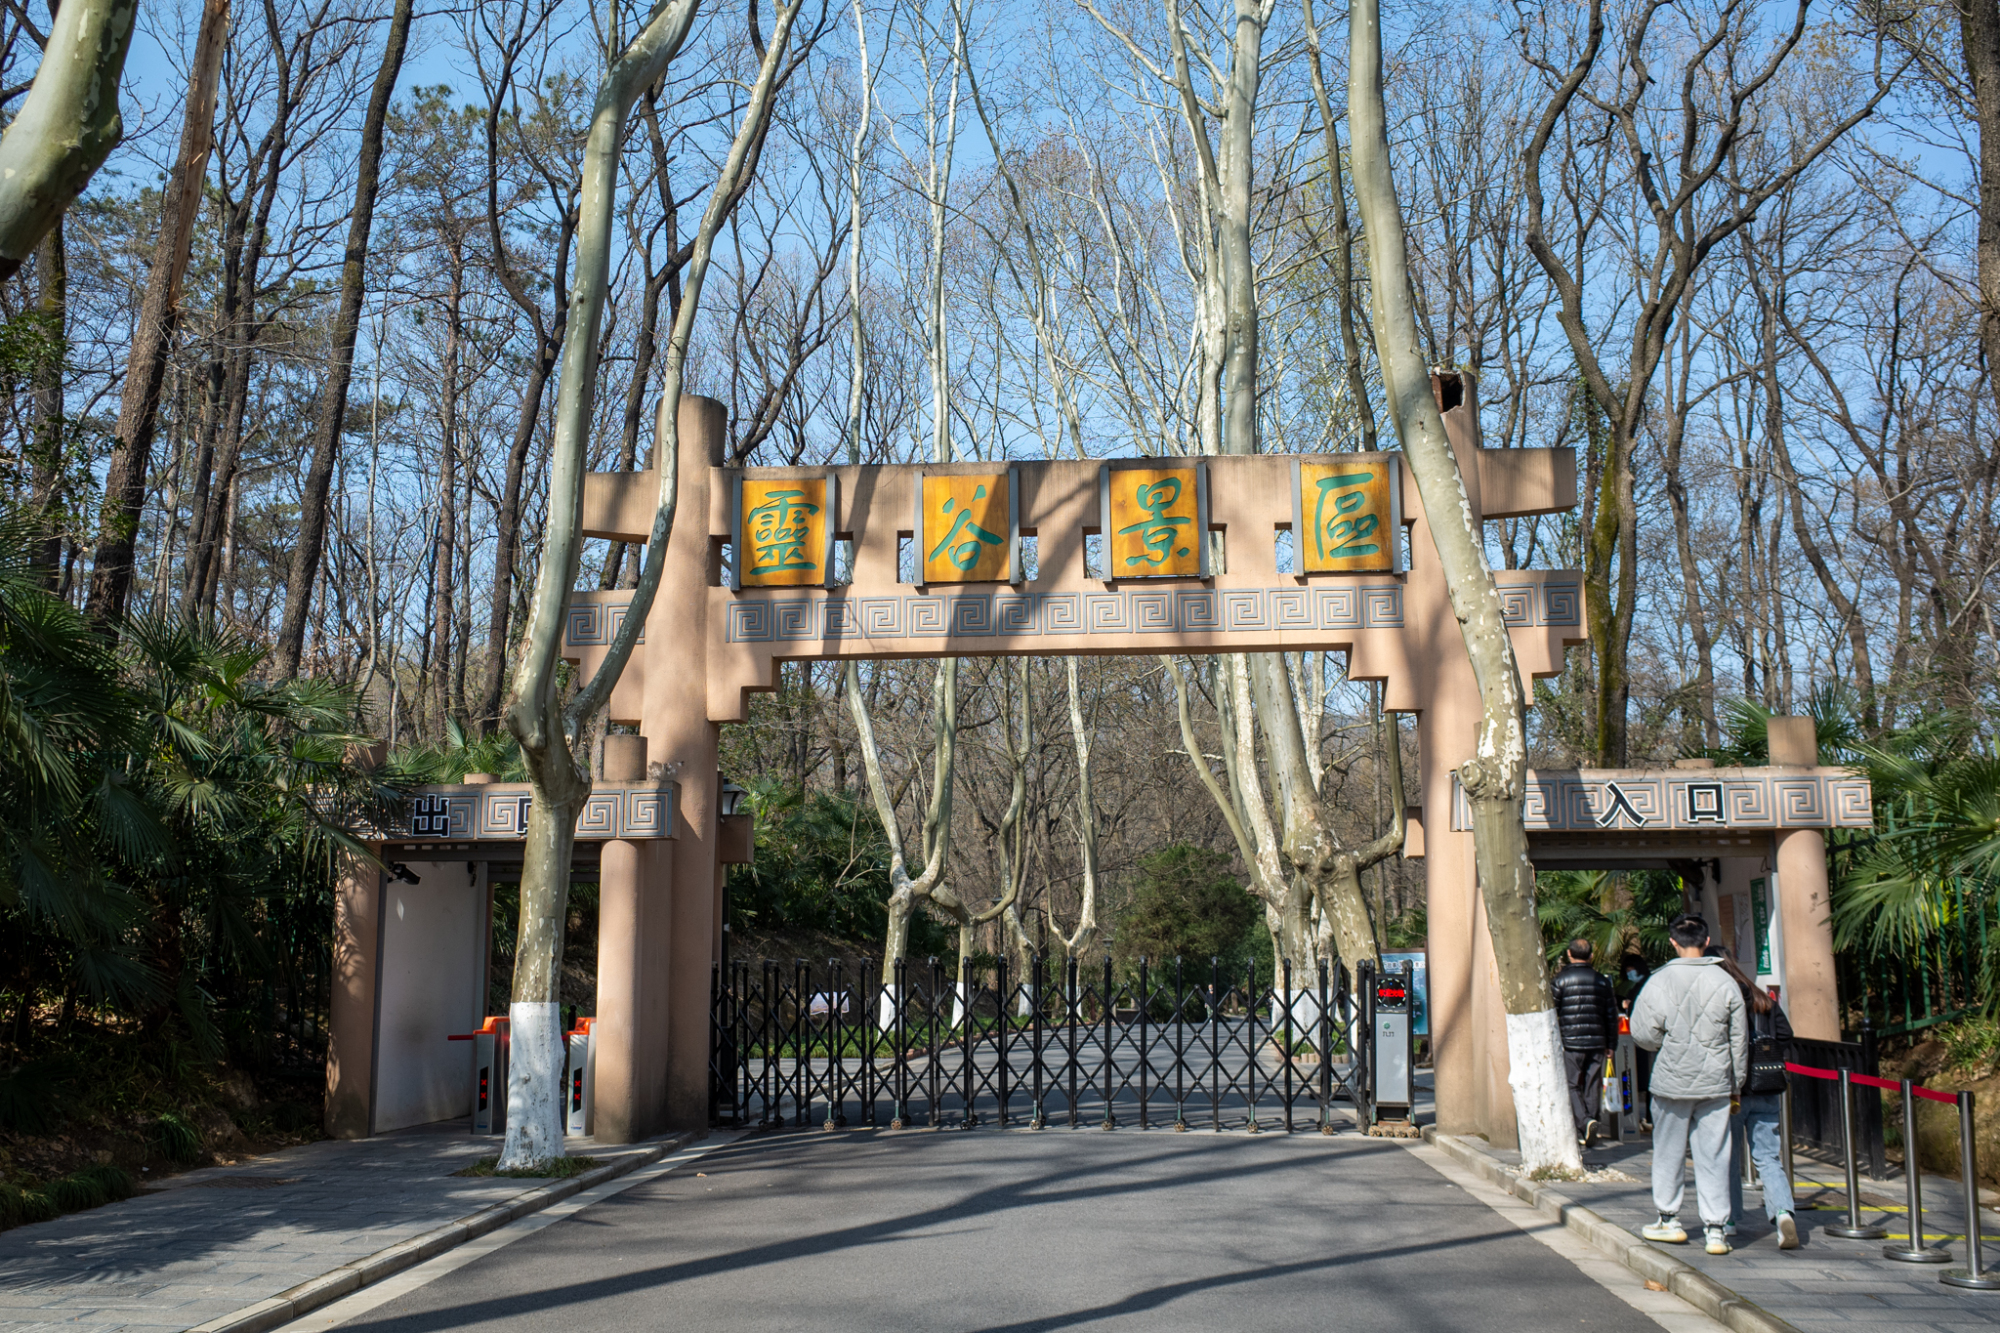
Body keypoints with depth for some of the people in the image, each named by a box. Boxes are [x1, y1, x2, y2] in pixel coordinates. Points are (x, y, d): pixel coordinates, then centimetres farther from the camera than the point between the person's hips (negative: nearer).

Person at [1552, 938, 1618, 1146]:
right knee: (1593, 1086, 9)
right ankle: (1588, 1135, 12)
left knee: (1571, 1085, 4)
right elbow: (1612, 1014, 11)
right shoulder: (1601, 981, 8)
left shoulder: (1560, 980, -4)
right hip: (1596, 1042, 3)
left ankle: (1584, 1121, -19)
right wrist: (1610, 1044, 18)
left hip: (1570, 1042, -3)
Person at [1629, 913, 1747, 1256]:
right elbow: (1740, 1040, 3)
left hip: (1672, 1082, -1)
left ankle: (1669, 1220, 23)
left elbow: (1642, 1032, -8)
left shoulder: (1660, 981, -10)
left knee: (1669, 1151, 13)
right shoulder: (1725, 983, -4)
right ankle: (1716, 1228, 4)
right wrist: (1737, 1084, 14)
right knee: (1714, 1156, 6)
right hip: (1715, 1085, 2)